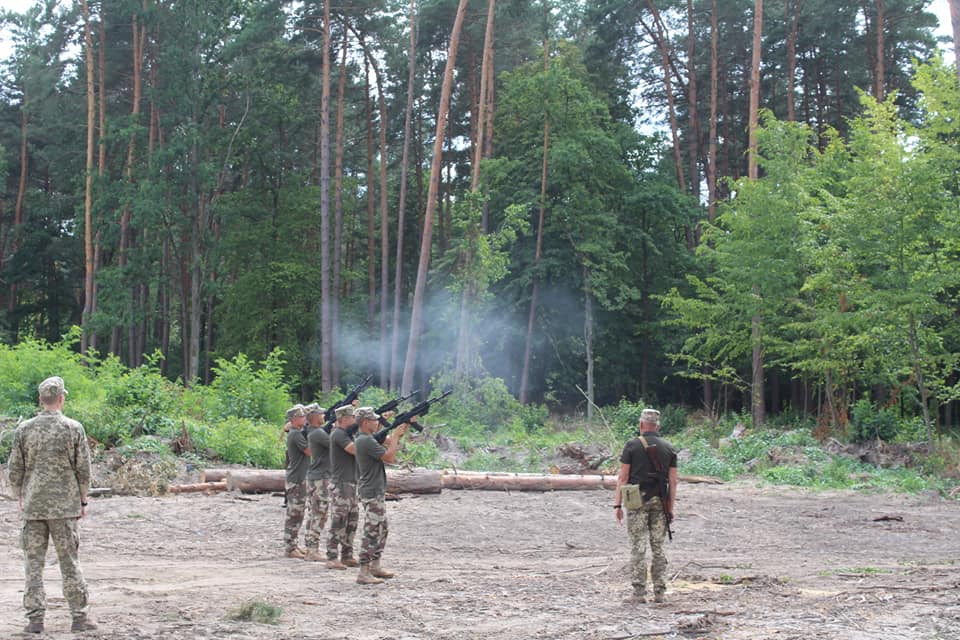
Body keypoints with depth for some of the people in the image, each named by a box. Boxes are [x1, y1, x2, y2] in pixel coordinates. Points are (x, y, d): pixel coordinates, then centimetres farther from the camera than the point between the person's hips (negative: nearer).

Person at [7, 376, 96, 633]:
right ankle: (79, 617, 7)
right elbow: (83, 469, -3)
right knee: (70, 562, 4)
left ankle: (35, 618, 5)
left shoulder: (24, 429, 0)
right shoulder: (74, 428, -5)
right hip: (65, 506, -1)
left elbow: (14, 469, 3)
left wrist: (20, 498, 15)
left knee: (33, 563, 7)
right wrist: (83, 500, 7)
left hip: (33, 506, 1)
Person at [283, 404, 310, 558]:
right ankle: (290, 548, -3)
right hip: (296, 480, -10)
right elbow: (310, 451, -18)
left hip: (299, 479, 10)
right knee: (294, 514, -6)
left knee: (297, 514, 14)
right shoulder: (296, 434, -16)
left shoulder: (296, 433, 15)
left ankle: (293, 545, 20)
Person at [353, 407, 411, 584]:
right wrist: (396, 436, -10)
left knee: (381, 530, 17)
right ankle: (364, 573, -8)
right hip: (372, 494, -11)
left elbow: (388, 440, 18)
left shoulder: (366, 438, 12)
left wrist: (401, 429, 3)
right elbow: (389, 457, -21)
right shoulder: (366, 441, -20)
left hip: (377, 492, 11)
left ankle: (375, 566, 24)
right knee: (371, 533, -9)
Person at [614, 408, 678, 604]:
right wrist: (670, 508, 10)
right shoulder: (668, 448, 7)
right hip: (659, 502, 3)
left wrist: (618, 504, -1)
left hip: (637, 501, -3)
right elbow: (673, 481, 5)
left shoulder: (632, 446, -3)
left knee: (638, 547, -2)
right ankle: (660, 592, 9)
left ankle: (639, 593, -4)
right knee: (658, 547, 9)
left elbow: (623, 477, -5)